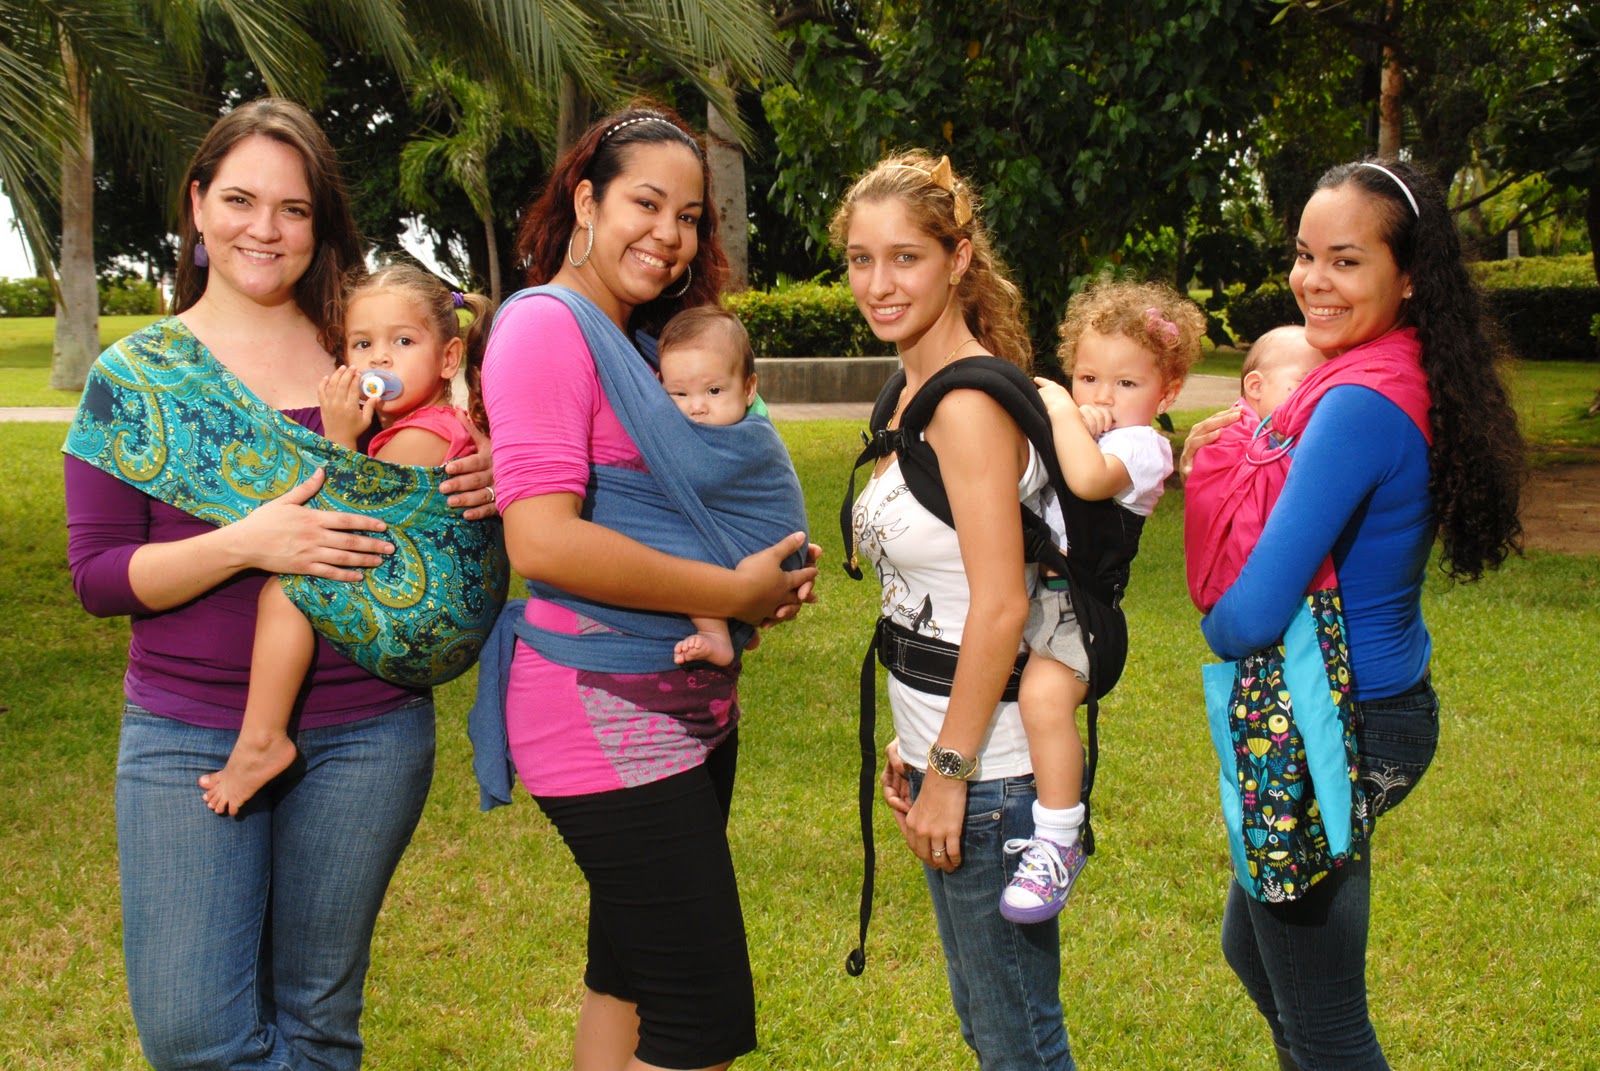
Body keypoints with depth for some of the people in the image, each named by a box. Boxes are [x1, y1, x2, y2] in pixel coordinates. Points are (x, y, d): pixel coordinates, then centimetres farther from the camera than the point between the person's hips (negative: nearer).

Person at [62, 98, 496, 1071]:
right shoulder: (137, 372, 1)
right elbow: (99, 575, -2)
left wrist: (484, 486, -11)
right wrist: (244, 544, -19)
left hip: (365, 732, 1)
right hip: (186, 731, -1)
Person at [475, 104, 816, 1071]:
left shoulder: (636, 338, 15)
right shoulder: (547, 324, -12)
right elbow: (542, 540, -23)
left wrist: (765, 583, 1)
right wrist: (732, 593, -17)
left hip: (689, 703, 10)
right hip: (606, 712, -10)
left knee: (632, 975, 20)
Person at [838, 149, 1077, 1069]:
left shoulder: (969, 397, -18)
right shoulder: (915, 394, 11)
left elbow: (1001, 604, -22)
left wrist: (950, 771, -18)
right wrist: (912, 742, 16)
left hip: (995, 759, -10)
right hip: (948, 745, 10)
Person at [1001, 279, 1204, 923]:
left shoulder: (1141, 445, -8)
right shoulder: (1080, 433, 21)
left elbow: (1089, 479, -29)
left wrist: (1062, 413, -17)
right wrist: (1070, 422, -3)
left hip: (1078, 603, -9)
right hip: (1032, 591, 10)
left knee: (1044, 693, -30)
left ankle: (1058, 845, -18)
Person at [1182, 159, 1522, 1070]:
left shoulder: (1359, 406, -26)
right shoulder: (1416, 385, 3)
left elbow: (1253, 617, -29)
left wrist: (1215, 622, -6)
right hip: (1388, 706, 10)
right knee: (1253, 947, 29)